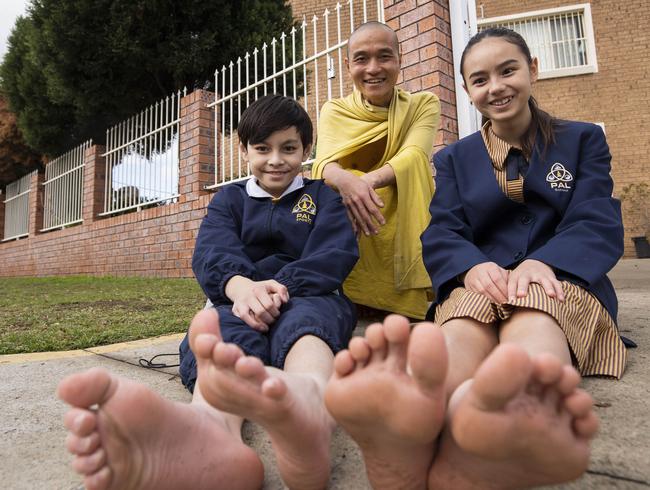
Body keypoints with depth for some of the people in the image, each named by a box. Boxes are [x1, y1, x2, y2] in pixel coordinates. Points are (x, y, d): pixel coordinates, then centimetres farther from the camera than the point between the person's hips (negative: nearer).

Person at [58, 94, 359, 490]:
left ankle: (308, 396, -71)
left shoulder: (323, 196, 17)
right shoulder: (229, 199, 20)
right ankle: (213, 427, -67)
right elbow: (212, 252, -2)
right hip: (241, 300, 1)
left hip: (307, 296, 0)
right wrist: (241, 285, -27)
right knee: (227, 329, -34)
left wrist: (282, 287, -22)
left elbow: (336, 253, -3)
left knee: (306, 318, -36)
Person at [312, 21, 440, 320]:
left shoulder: (423, 104, 3)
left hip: (404, 219, -1)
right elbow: (325, 162, -15)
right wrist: (345, 180, -40)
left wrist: (368, 180, -38)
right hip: (351, 220, 2)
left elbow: (414, 155, -17)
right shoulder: (334, 111, 4)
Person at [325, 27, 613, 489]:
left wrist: (542, 263, -22)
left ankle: (525, 414, -70)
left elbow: (600, 225, 1)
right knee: (463, 327, -37)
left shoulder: (583, 139, 17)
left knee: (532, 321, -38)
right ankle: (414, 416, -68)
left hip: (560, 280, 0)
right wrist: (474, 266, -23)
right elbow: (441, 235, 2)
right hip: (480, 282, 1)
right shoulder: (454, 159, 18)